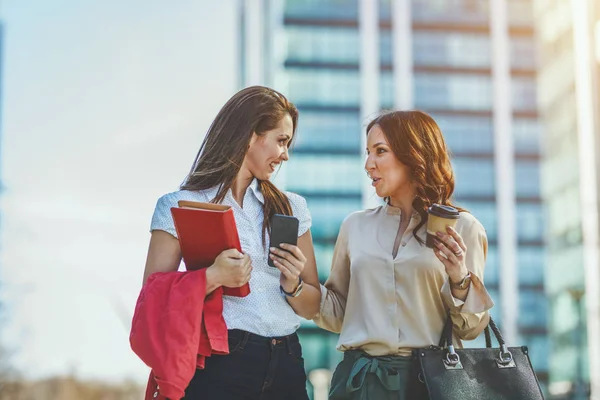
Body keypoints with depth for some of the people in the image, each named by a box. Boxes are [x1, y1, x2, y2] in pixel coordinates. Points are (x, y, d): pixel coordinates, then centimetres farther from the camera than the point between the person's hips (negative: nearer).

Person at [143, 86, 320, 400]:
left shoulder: (292, 208, 11)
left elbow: (312, 308, 13)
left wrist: (292, 284, -8)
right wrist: (213, 277, -21)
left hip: (286, 365, 4)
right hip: (218, 364, -4)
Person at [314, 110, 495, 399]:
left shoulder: (461, 228, -1)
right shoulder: (355, 226, 7)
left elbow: (470, 328, 1)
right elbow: (338, 314, 10)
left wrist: (459, 280, -15)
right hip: (360, 376, 2)